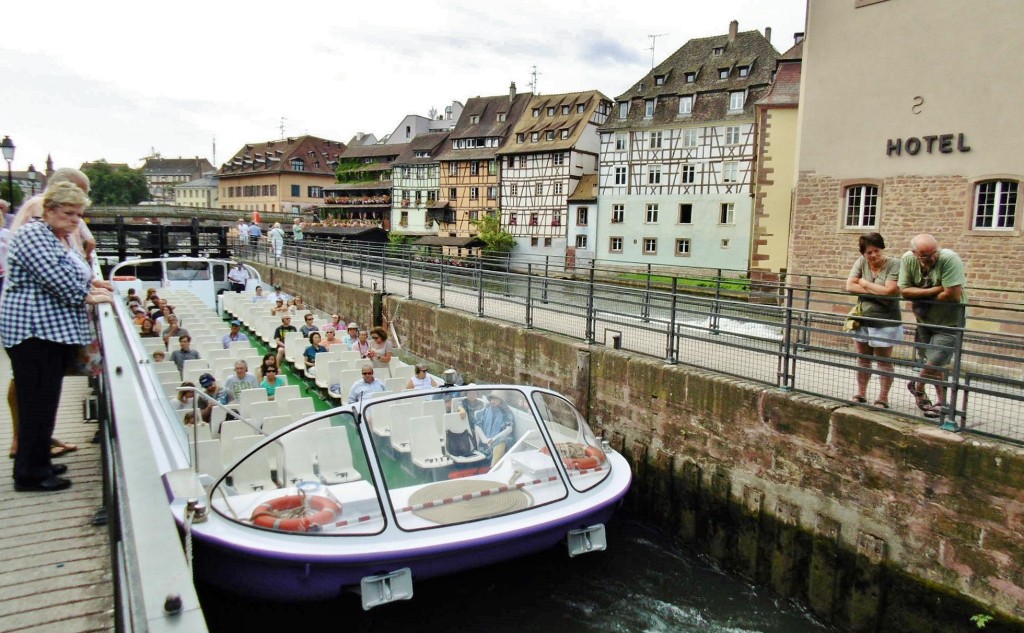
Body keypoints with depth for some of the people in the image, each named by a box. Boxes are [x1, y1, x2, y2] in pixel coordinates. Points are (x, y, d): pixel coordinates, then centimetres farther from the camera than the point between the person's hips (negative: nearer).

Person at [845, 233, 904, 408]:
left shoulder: (894, 264, -13)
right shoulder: (861, 262, -1)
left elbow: (889, 291, -22)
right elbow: (850, 286, -9)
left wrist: (865, 284, -10)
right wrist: (877, 292, -15)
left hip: (885, 322, -4)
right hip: (862, 320, 5)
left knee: (884, 361, 6)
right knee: (862, 359, 15)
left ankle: (883, 399, 16)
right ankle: (860, 394, 27)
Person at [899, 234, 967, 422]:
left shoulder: (949, 259, -28)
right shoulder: (908, 259, -13)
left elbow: (952, 295, -31)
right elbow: (904, 290, -13)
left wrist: (920, 298, -18)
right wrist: (933, 290, -25)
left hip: (949, 321, -5)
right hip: (925, 319, 5)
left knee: (935, 362, -8)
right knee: (934, 363, 14)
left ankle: (917, 386, 21)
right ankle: (941, 402, 28)